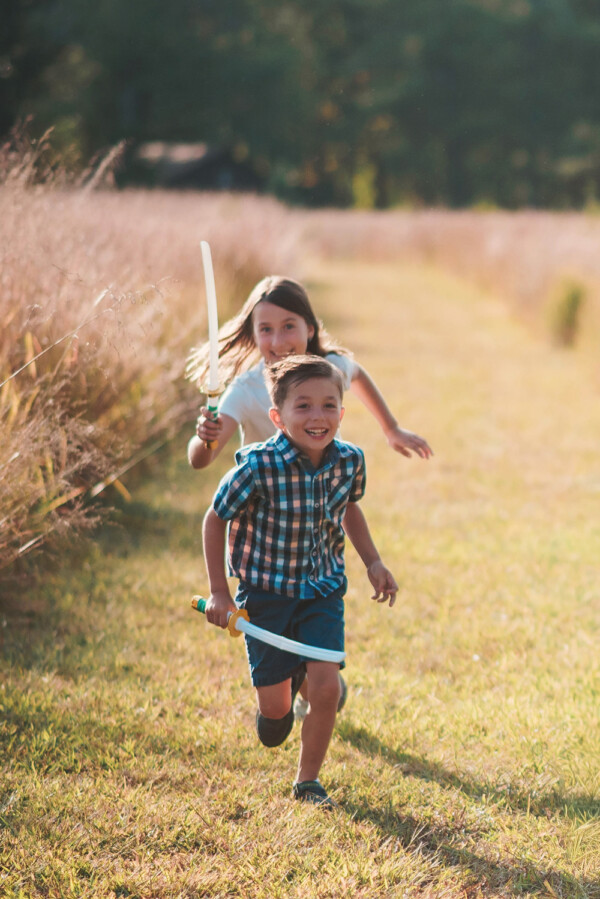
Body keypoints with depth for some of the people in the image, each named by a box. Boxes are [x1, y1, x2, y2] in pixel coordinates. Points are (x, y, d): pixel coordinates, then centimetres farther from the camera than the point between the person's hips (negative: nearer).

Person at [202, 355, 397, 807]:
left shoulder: (350, 461, -11)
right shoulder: (259, 466, -25)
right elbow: (216, 520, -10)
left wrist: (373, 561, 6)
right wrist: (219, 592, -8)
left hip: (323, 590, 3)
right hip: (267, 594, -2)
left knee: (326, 687, -11)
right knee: (274, 706, 2)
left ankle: (309, 779, 12)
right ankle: (283, 693, 41)